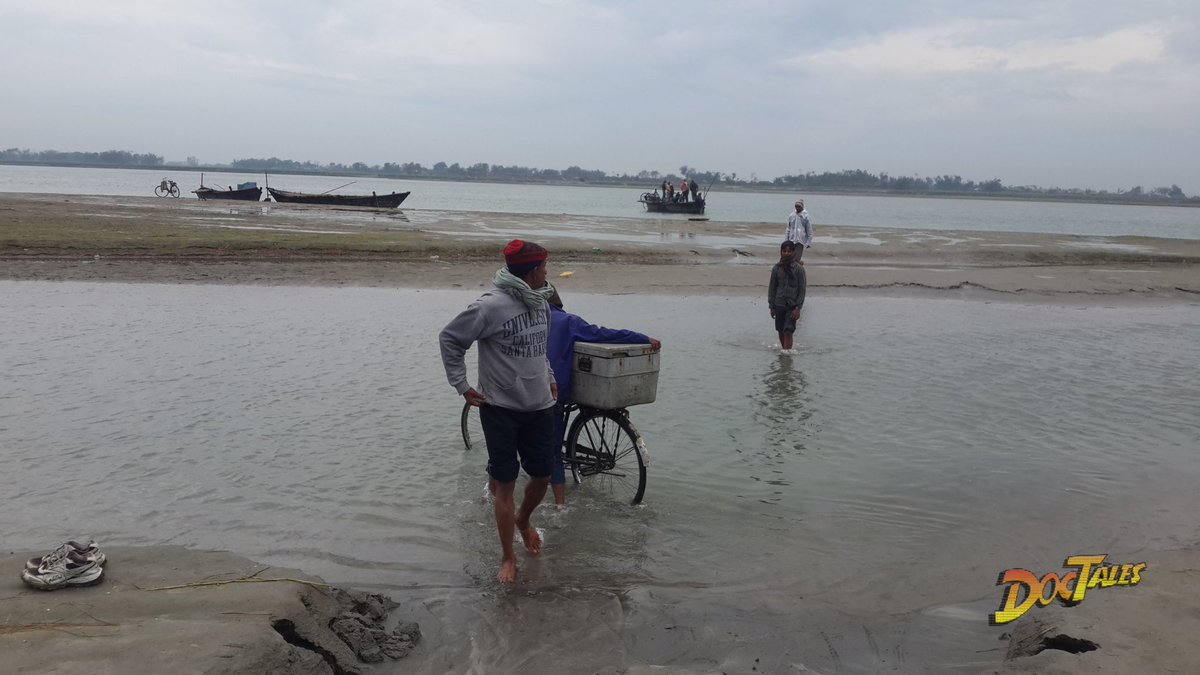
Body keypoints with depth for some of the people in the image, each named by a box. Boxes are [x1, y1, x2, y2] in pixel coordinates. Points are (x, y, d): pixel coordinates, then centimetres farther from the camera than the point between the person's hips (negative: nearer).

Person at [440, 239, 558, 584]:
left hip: (540, 407, 6)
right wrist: (461, 385, -8)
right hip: (501, 409, -6)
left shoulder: (541, 303, 4)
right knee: (505, 484, 2)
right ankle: (508, 558, 16)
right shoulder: (491, 306, -17)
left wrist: (549, 377, 17)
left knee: (542, 476, 14)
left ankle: (523, 520, 45)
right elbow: (450, 338, -8)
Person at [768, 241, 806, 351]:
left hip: (792, 306, -3)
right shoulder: (776, 268, 0)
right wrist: (771, 306, 4)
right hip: (779, 305, 3)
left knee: (788, 331, -12)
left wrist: (798, 308, -11)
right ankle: (783, 349, 29)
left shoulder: (799, 269, -7)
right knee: (781, 331, 12)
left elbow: (802, 290, -6)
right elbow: (772, 288, 6)